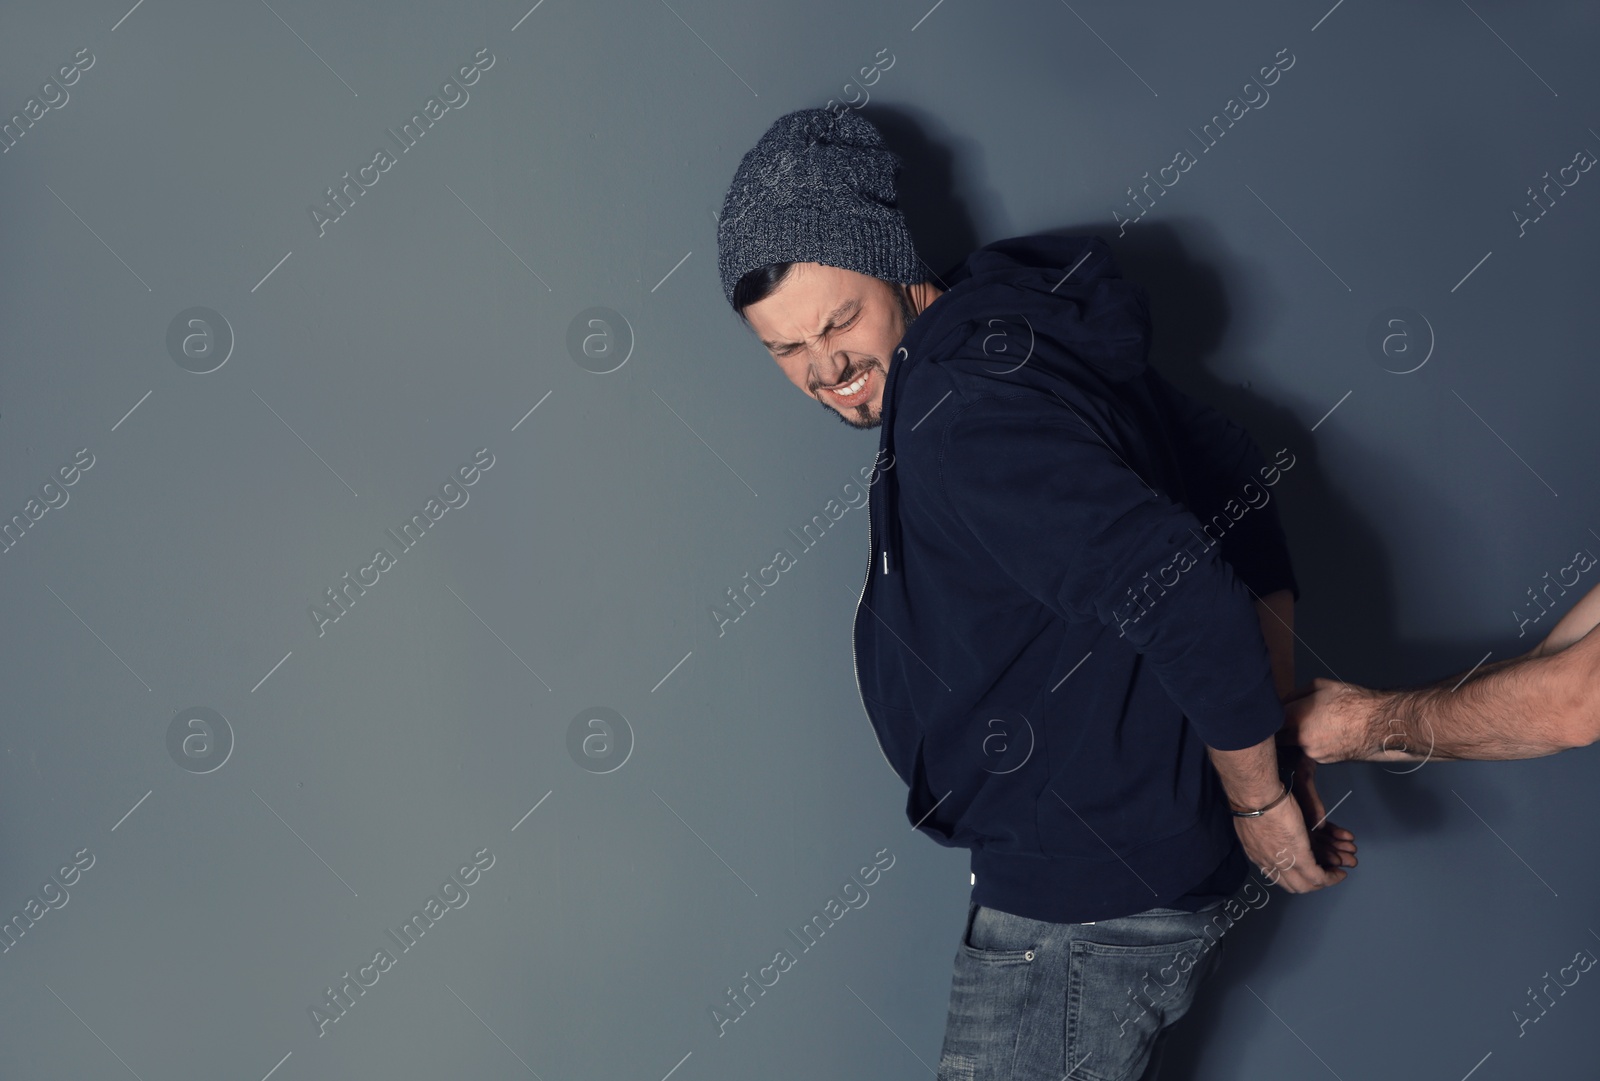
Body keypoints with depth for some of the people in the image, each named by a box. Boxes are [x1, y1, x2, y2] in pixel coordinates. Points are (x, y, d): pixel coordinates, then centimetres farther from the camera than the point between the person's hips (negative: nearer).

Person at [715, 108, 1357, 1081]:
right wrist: (1279, 745, 7)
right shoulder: (1030, 341, 6)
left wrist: (1257, 796, -16)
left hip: (1087, 901, -10)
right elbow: (1242, 477, 11)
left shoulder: (959, 415, -24)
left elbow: (1187, 603, -32)